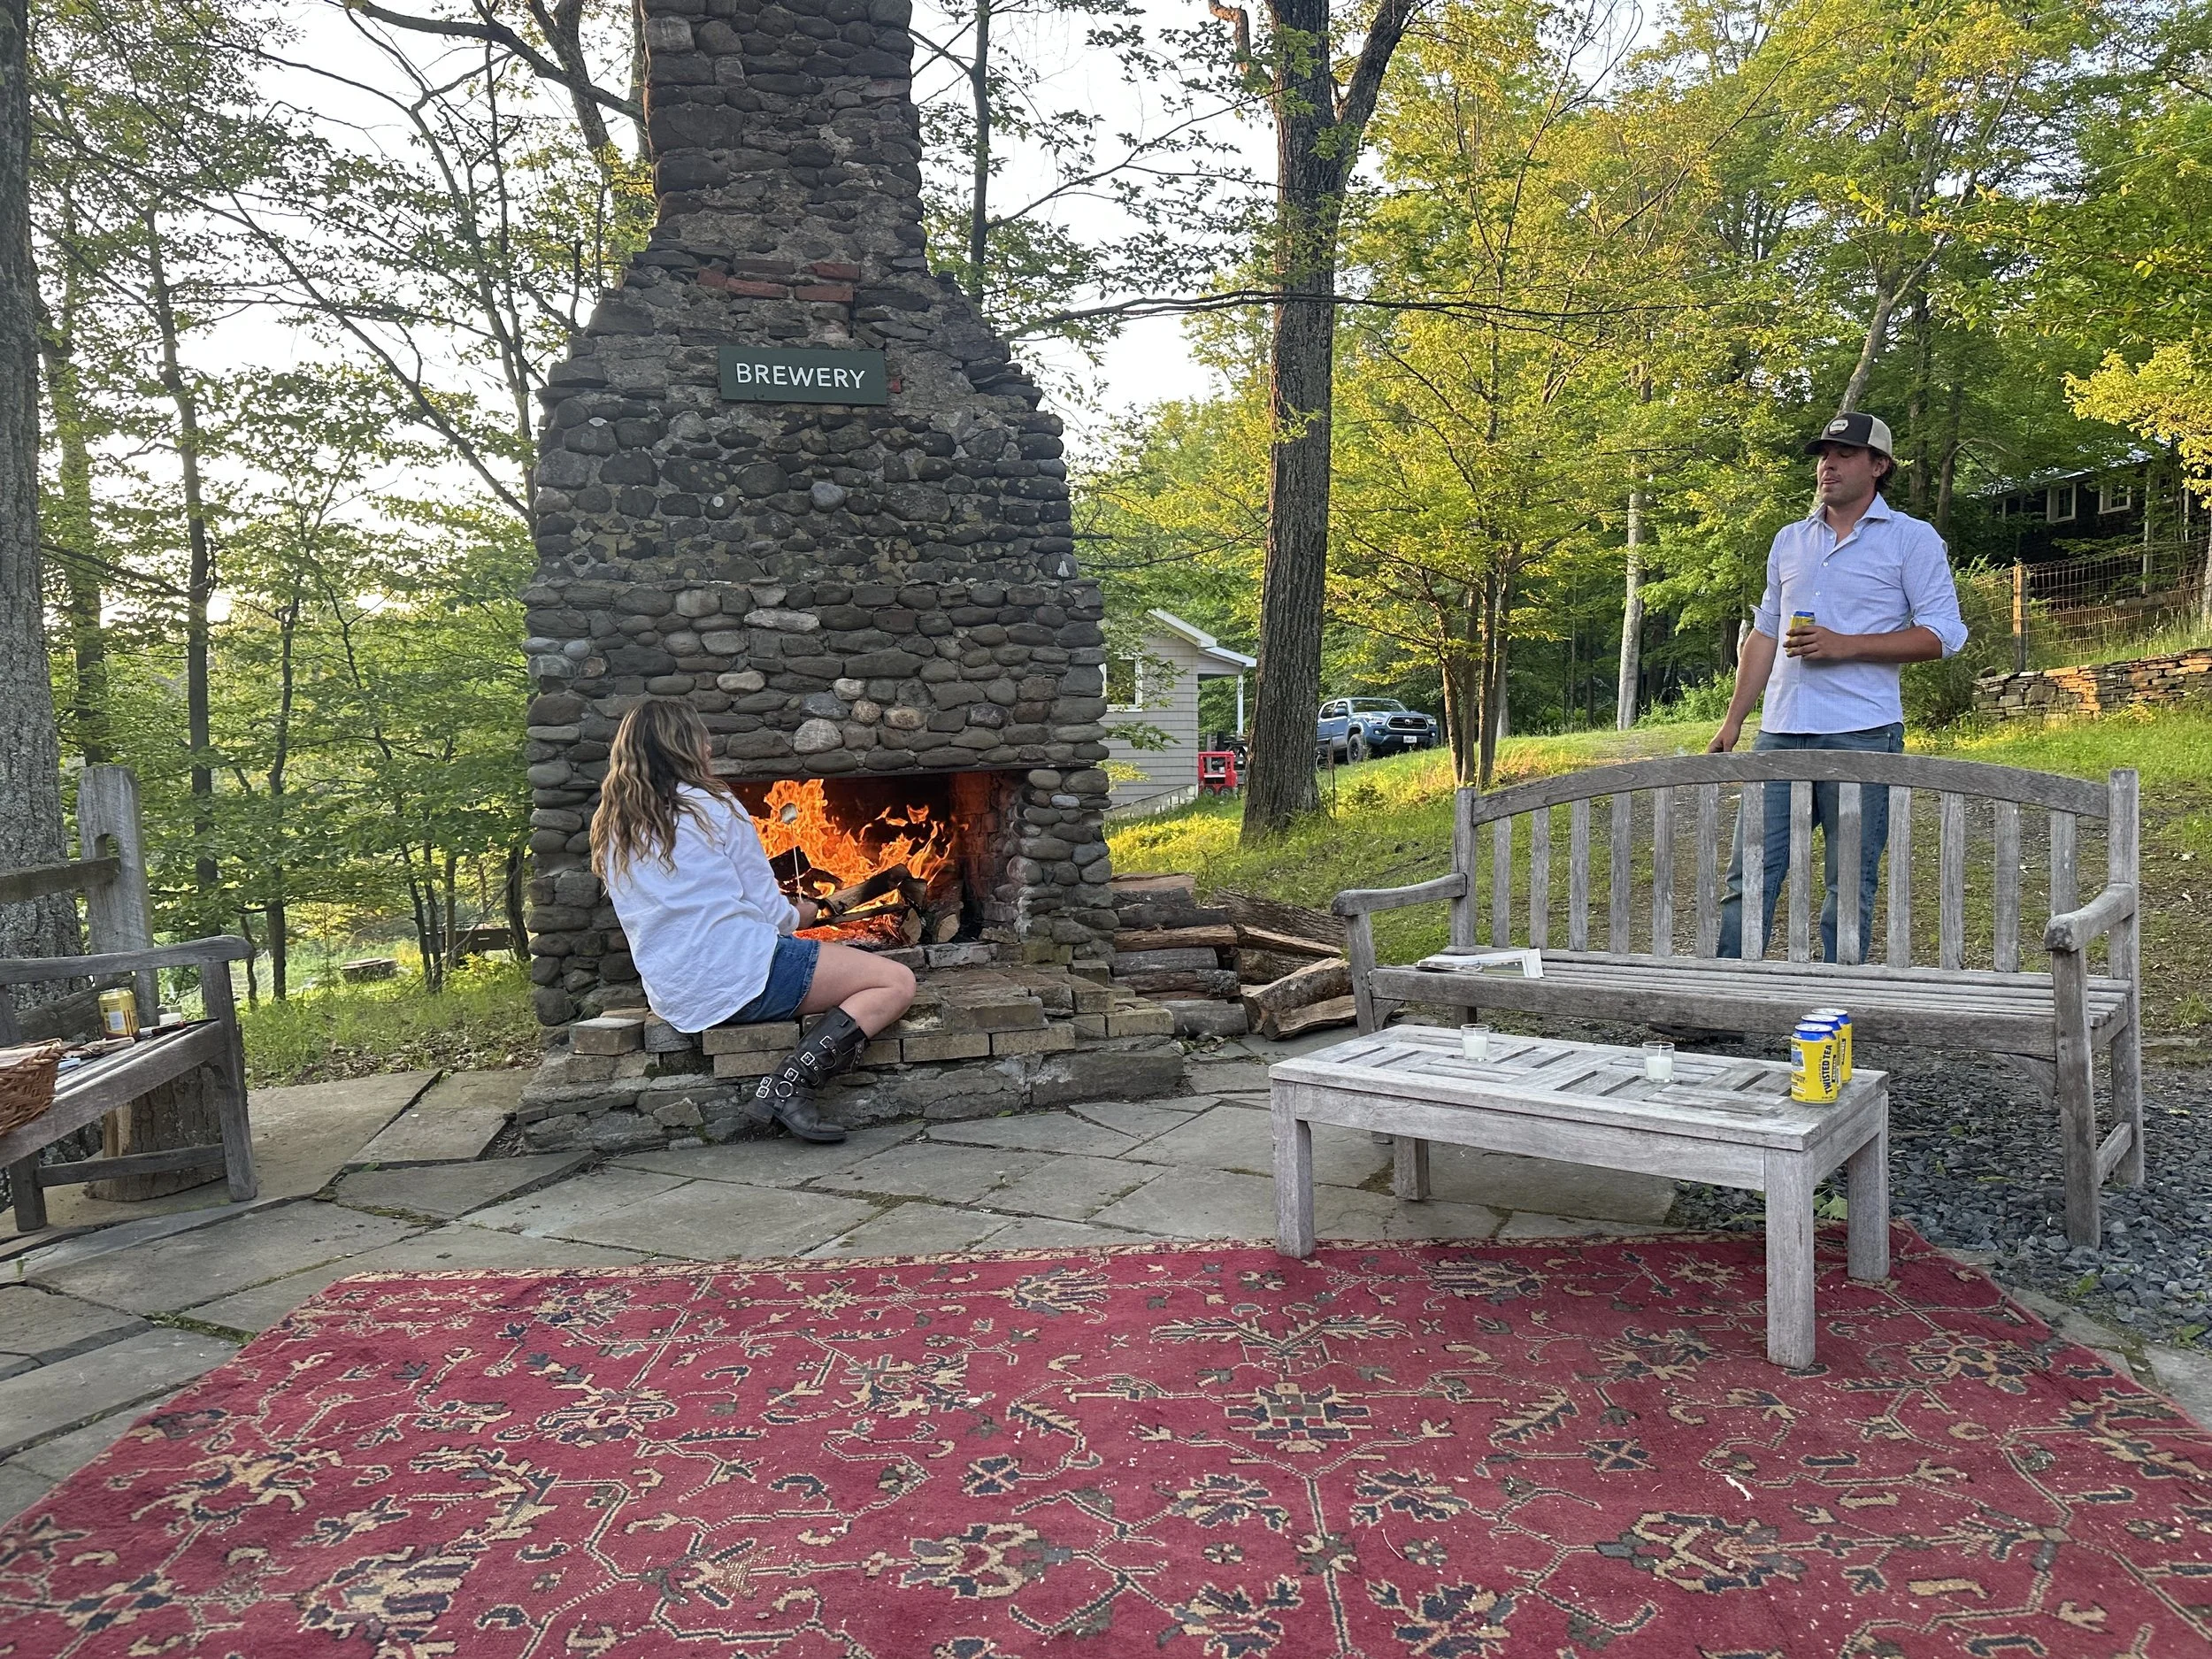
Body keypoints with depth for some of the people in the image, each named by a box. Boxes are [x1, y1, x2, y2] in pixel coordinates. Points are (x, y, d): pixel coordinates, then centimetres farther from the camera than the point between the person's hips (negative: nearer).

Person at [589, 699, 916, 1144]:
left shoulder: (610, 831, 13)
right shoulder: (711, 807, -5)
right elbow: (769, 910, -2)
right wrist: (800, 915, 21)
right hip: (741, 978, -8)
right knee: (896, 983, -6)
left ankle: (785, 1089, 5)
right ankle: (790, 1084, -20)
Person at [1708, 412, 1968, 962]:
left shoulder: (1911, 538, 3)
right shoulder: (1789, 541, 19)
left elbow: (1943, 633, -4)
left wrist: (1844, 646, -13)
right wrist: (1732, 722, 14)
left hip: (1861, 733, -4)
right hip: (1781, 731, 5)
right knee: (1748, 877, 0)